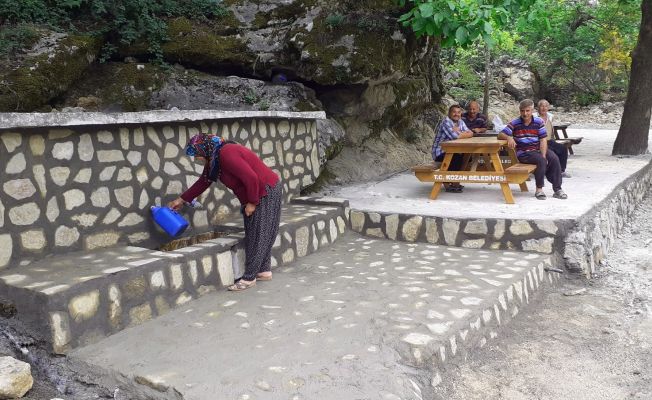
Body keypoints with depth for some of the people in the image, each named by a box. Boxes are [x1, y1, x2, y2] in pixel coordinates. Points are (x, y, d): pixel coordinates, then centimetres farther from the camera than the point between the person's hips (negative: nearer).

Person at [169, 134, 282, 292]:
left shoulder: (226, 154, -25)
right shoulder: (214, 160, 7)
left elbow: (251, 178, -29)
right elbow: (203, 182, 19)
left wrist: (252, 202, -19)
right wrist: (182, 200, 23)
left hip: (266, 193, -10)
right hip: (255, 195, 10)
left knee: (258, 235, -4)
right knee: (254, 235, 14)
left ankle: (249, 278, 2)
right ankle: (264, 271, 24)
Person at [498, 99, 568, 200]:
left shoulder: (539, 122, 2)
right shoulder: (515, 124, -1)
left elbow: (543, 140, -2)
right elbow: (500, 135, -8)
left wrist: (543, 156, -15)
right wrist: (508, 138, -31)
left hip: (538, 150, 3)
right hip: (523, 153, -3)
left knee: (554, 159, -23)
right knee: (541, 161, -30)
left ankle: (557, 189, -15)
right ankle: (539, 189, -19)